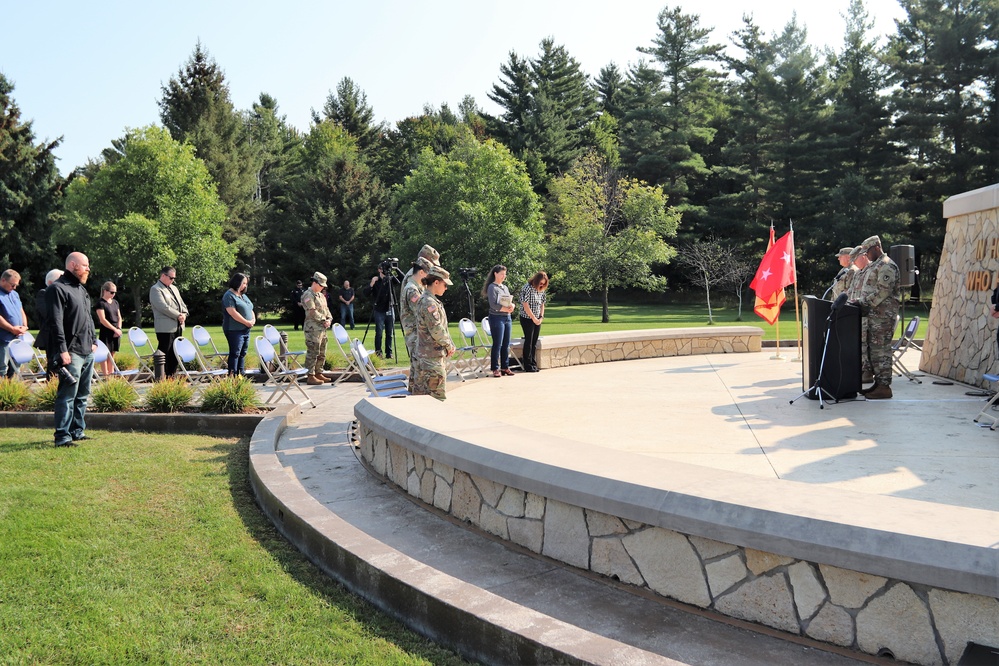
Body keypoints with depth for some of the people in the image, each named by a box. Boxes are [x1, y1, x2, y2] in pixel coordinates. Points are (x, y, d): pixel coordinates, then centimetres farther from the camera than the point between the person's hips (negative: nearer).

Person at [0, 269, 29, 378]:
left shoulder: (14, 294, 16)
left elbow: (22, 312, 19)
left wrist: (24, 327, 2)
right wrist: (12, 329, -16)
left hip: (17, 338, 8)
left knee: (14, 369, 14)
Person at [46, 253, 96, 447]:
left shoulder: (81, 289, 19)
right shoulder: (58, 289, -10)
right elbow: (56, 322, -17)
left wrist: (92, 342, 21)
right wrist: (62, 350, -21)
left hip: (87, 351, 9)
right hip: (72, 352, -9)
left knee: (82, 395, 13)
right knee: (68, 394, -9)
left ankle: (78, 431, 22)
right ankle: (62, 436, -5)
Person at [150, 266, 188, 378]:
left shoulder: (174, 288, 19)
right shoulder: (155, 289, -7)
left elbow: (182, 303, 20)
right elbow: (163, 307, -18)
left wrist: (184, 314, -1)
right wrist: (178, 315, -17)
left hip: (178, 326, 8)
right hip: (165, 327, -8)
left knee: (175, 353, 10)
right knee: (164, 353, -6)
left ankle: (172, 375, 16)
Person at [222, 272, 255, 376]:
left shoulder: (243, 295, 17)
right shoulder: (229, 295, -11)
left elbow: (250, 309, 22)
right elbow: (233, 313, -20)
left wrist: (253, 319, 1)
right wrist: (247, 322, -14)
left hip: (246, 329, 9)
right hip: (235, 330, -9)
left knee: (243, 353, 9)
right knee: (235, 353, -7)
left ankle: (240, 374, 14)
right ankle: (232, 375, -4)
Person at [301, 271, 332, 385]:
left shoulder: (321, 296, 19)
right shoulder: (308, 295, -10)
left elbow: (326, 309, 19)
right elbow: (313, 312, -18)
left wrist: (329, 319, 1)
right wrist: (324, 320, -13)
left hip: (322, 328, 9)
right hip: (313, 328, -9)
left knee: (322, 353, 14)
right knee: (313, 352, -9)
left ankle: (318, 373, 22)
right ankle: (310, 376, -6)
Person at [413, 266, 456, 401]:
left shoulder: (430, 300, 15)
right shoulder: (429, 303, -18)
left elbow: (441, 326, 18)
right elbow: (436, 330, -20)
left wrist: (449, 345, 9)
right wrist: (449, 345, -6)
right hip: (431, 356, -10)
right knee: (437, 394, -7)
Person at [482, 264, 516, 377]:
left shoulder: (505, 287, 16)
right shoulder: (492, 287, -7)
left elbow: (510, 301, 15)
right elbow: (494, 305, -17)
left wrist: (512, 306, -8)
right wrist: (506, 309, -15)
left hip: (507, 318, 7)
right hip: (497, 318, -7)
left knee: (506, 344, 8)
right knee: (498, 344, -6)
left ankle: (505, 367, 14)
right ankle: (495, 368, 0)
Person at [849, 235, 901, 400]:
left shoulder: (886, 266, -11)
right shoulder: (875, 265, 21)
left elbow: (884, 291, -20)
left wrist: (866, 303, -19)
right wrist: (862, 301, 13)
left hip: (883, 314, -10)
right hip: (875, 314, 10)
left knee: (881, 349, -9)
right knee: (873, 349, 12)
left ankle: (884, 387, -7)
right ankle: (878, 383, 19)